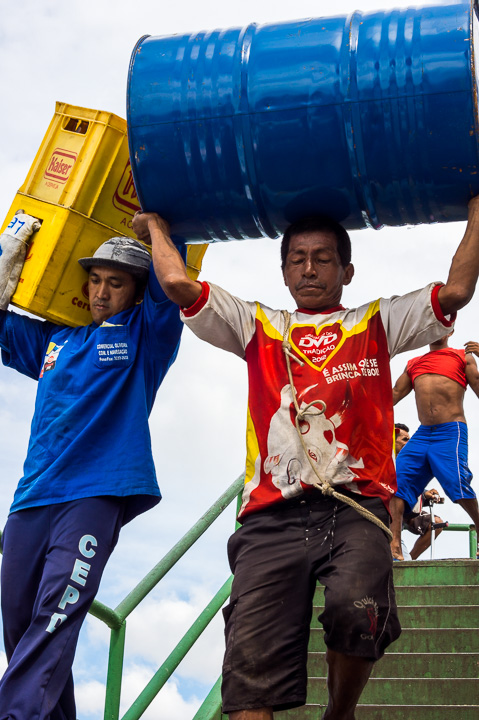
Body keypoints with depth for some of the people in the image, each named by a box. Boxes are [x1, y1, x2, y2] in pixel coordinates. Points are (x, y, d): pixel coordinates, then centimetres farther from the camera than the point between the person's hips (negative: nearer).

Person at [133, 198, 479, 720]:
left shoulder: (377, 325, 22)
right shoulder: (259, 328, 24)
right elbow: (178, 283, 16)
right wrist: (156, 226, 29)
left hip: (354, 508, -1)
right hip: (274, 517, 1)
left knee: (358, 610, -30)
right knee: (251, 658, -16)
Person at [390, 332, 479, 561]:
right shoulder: (413, 364, 24)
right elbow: (394, 394, 23)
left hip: (451, 431, -4)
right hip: (422, 434, 5)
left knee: (457, 483, -20)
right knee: (397, 480, -10)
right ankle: (394, 547, -12)